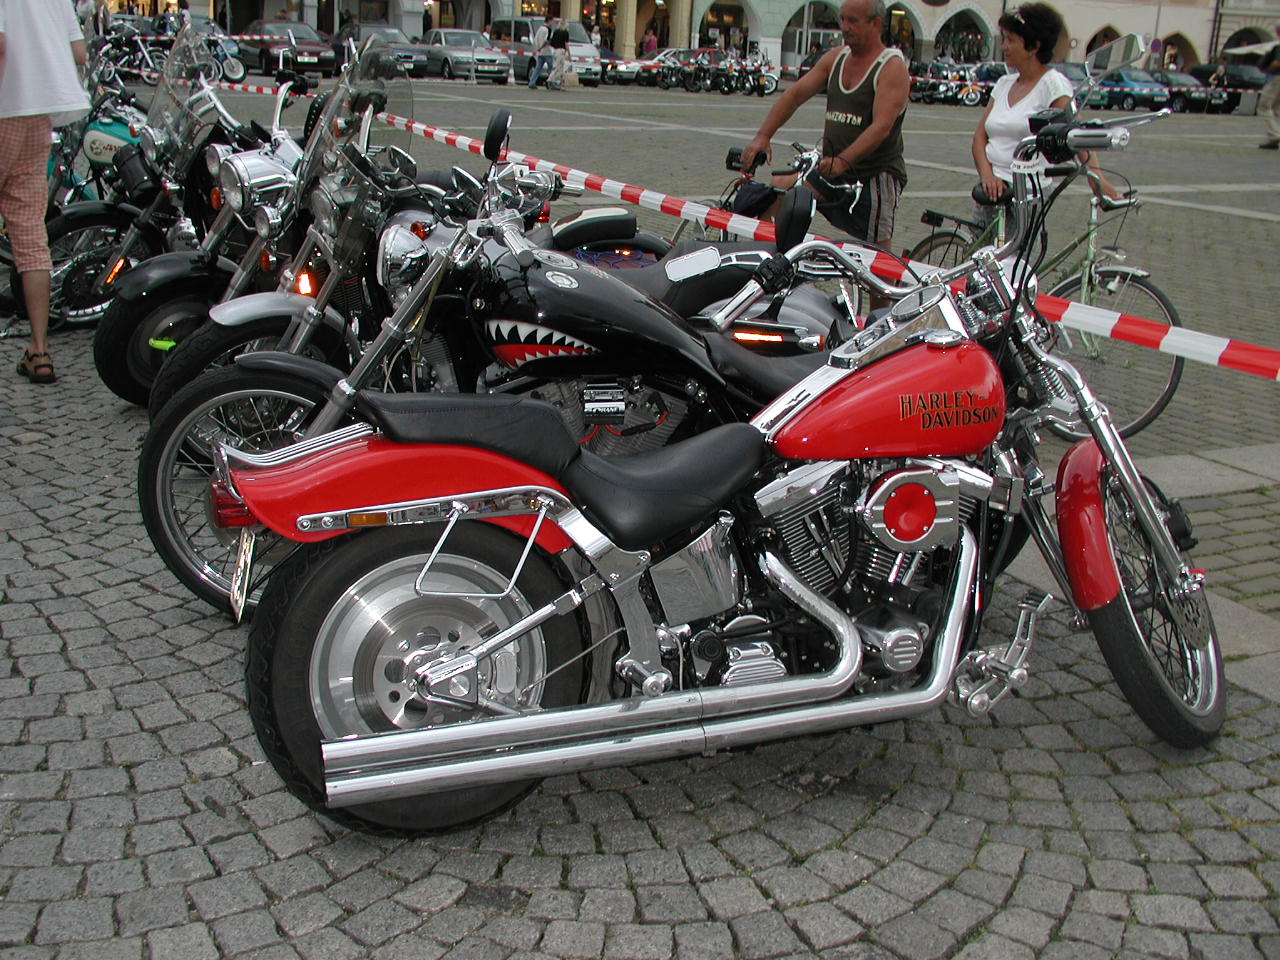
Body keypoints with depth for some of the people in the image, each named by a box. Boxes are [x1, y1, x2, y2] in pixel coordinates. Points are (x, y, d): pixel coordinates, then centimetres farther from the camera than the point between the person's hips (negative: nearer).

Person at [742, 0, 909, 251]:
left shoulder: (892, 66, -10)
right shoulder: (835, 58, 10)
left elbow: (882, 126, -23)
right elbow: (795, 94, 6)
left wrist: (843, 161, -36)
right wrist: (762, 136, -8)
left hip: (877, 176, -6)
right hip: (830, 171, 6)